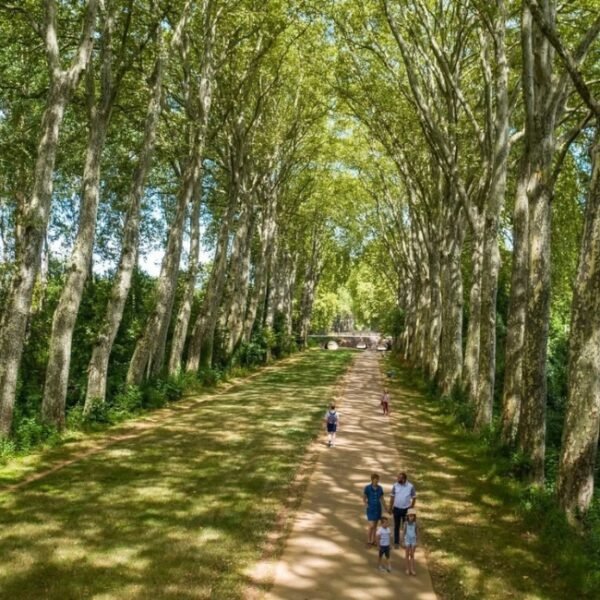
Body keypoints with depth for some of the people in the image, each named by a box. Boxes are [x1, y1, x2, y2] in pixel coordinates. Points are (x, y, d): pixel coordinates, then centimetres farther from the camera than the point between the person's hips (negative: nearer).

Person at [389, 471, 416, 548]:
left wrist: (411, 508, -2)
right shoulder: (395, 486, -7)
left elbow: (414, 498, -1)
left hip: (406, 509, -1)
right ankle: (396, 542, 22)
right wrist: (390, 508, 4)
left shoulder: (410, 486, -12)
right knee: (396, 526, 10)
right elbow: (392, 497, 2)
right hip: (396, 509, 1)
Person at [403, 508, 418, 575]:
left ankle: (412, 569, 15)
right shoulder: (406, 523, -9)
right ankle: (408, 569, 17)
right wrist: (403, 542, -3)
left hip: (413, 540, 0)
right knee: (407, 555, 9)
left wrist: (416, 542, -3)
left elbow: (417, 533, -2)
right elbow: (404, 532, -3)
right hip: (407, 540, 0)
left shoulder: (415, 524, -8)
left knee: (412, 555, 9)